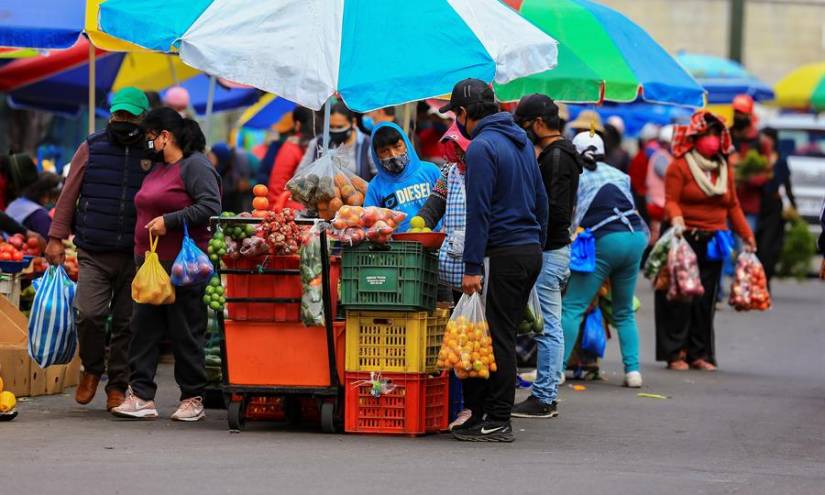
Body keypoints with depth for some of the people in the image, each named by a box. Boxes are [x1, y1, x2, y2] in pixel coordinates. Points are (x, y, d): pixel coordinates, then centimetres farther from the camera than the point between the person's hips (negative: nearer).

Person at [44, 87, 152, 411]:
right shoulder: (92, 149, 7)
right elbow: (69, 194, 8)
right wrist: (56, 238, 3)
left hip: (134, 257, 1)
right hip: (94, 254, -1)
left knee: (126, 322, 2)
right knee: (89, 314, -14)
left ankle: (117, 387, 13)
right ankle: (91, 369, 12)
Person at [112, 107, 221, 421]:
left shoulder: (195, 166, -9)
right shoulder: (158, 169, 19)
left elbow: (211, 207, -19)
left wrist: (169, 221, -20)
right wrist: (142, 254, 20)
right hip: (150, 263, 9)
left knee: (186, 332, -2)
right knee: (144, 327, 3)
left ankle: (193, 399, 8)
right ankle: (141, 396, 3)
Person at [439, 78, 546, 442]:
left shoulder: (481, 147, -12)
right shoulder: (521, 140, 16)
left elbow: (478, 211, -17)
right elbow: (541, 199, 20)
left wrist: (471, 267, -17)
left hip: (505, 253, -9)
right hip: (531, 250, 9)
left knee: (497, 338, -5)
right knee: (501, 336, 12)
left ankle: (497, 422, -4)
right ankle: (483, 411, 15)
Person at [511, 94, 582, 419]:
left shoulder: (556, 157, -16)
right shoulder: (559, 154, 17)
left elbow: (556, 210, -24)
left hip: (549, 253, -11)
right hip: (553, 249, 11)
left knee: (547, 327, -6)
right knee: (550, 327, 13)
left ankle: (543, 398, -3)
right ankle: (548, 395, 17)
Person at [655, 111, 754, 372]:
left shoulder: (724, 169, 16)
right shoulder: (680, 166, -3)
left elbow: (733, 205, 20)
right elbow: (671, 200, -9)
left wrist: (747, 235, 16)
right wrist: (677, 220, -29)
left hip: (713, 242, 5)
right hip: (685, 239, -5)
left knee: (706, 300, 5)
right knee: (681, 298, -5)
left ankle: (699, 353, 12)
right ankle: (675, 353, 0)